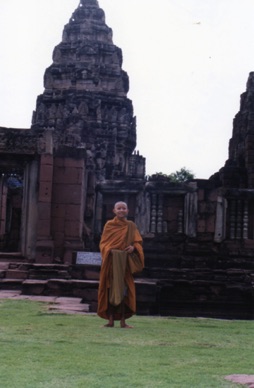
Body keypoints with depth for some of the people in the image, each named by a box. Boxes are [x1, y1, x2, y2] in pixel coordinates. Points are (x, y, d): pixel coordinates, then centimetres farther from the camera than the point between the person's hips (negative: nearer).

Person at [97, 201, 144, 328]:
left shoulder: (131, 226, 10)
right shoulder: (109, 225, 6)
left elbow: (138, 242, 6)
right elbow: (103, 242, 4)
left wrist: (133, 247, -15)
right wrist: (109, 250, -16)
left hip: (125, 262, 1)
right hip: (111, 261, -1)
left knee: (124, 290, -1)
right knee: (110, 289, -1)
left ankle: (123, 321, 3)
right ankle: (111, 320, 3)